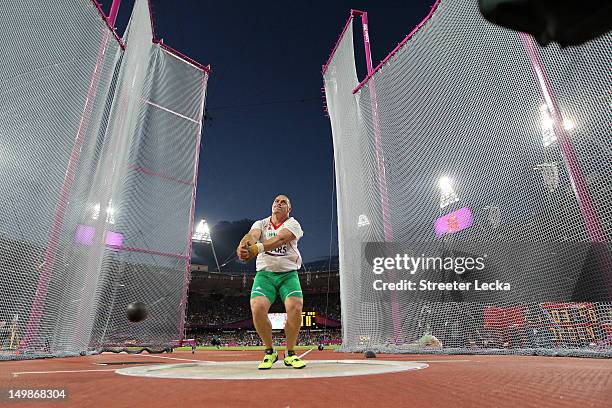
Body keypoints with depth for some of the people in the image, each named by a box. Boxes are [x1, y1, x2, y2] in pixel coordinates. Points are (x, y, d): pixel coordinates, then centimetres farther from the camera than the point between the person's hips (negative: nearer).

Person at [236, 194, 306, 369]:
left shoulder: (292, 224, -1)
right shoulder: (261, 224, 8)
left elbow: (280, 239, -23)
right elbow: (252, 235, -16)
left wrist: (256, 248, -40)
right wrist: (243, 245, -41)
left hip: (288, 273, -1)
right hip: (265, 273, 1)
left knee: (295, 307, -22)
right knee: (257, 308, -21)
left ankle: (290, 353, 4)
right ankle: (270, 352, 5)